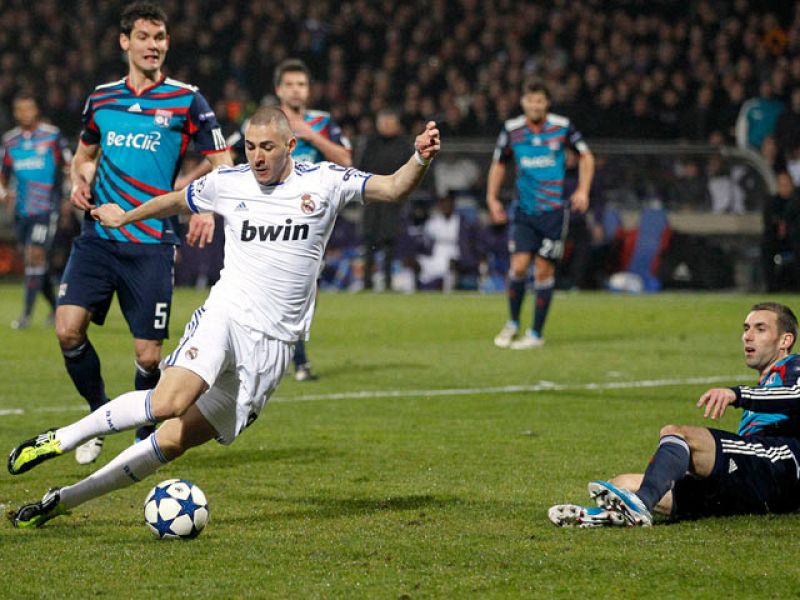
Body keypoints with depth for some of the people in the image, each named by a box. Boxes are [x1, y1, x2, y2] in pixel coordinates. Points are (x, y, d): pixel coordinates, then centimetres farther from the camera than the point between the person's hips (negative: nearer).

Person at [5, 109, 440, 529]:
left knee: (175, 440, -3)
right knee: (168, 403, -30)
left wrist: (420, 159, -21)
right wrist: (125, 217, 39)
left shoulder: (324, 182, 2)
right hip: (225, 316, -1)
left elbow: (393, 189, -1)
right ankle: (57, 440, -13)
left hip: (274, 346, 1)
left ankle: (64, 500, 7)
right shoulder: (226, 183, 5)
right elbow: (176, 201, 25)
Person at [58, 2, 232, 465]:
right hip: (97, 237, 3)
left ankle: (146, 440, 20)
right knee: (69, 328, -14)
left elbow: (224, 164, 3)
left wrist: (208, 211, -14)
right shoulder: (101, 98, 11)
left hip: (152, 244, -3)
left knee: (149, 353, -4)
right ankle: (100, 414, 10)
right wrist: (80, 182, 3)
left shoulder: (186, 100, 0)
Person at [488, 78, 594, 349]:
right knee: (519, 265, -10)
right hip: (524, 209, 1)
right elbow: (499, 163, 15)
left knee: (544, 270, -2)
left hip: (553, 209, -1)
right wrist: (492, 198, 9)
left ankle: (536, 334, 9)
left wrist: (583, 190, -3)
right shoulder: (511, 129, 0)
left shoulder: (562, 127, -5)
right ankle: (513, 323, 13)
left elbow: (586, 156, 8)